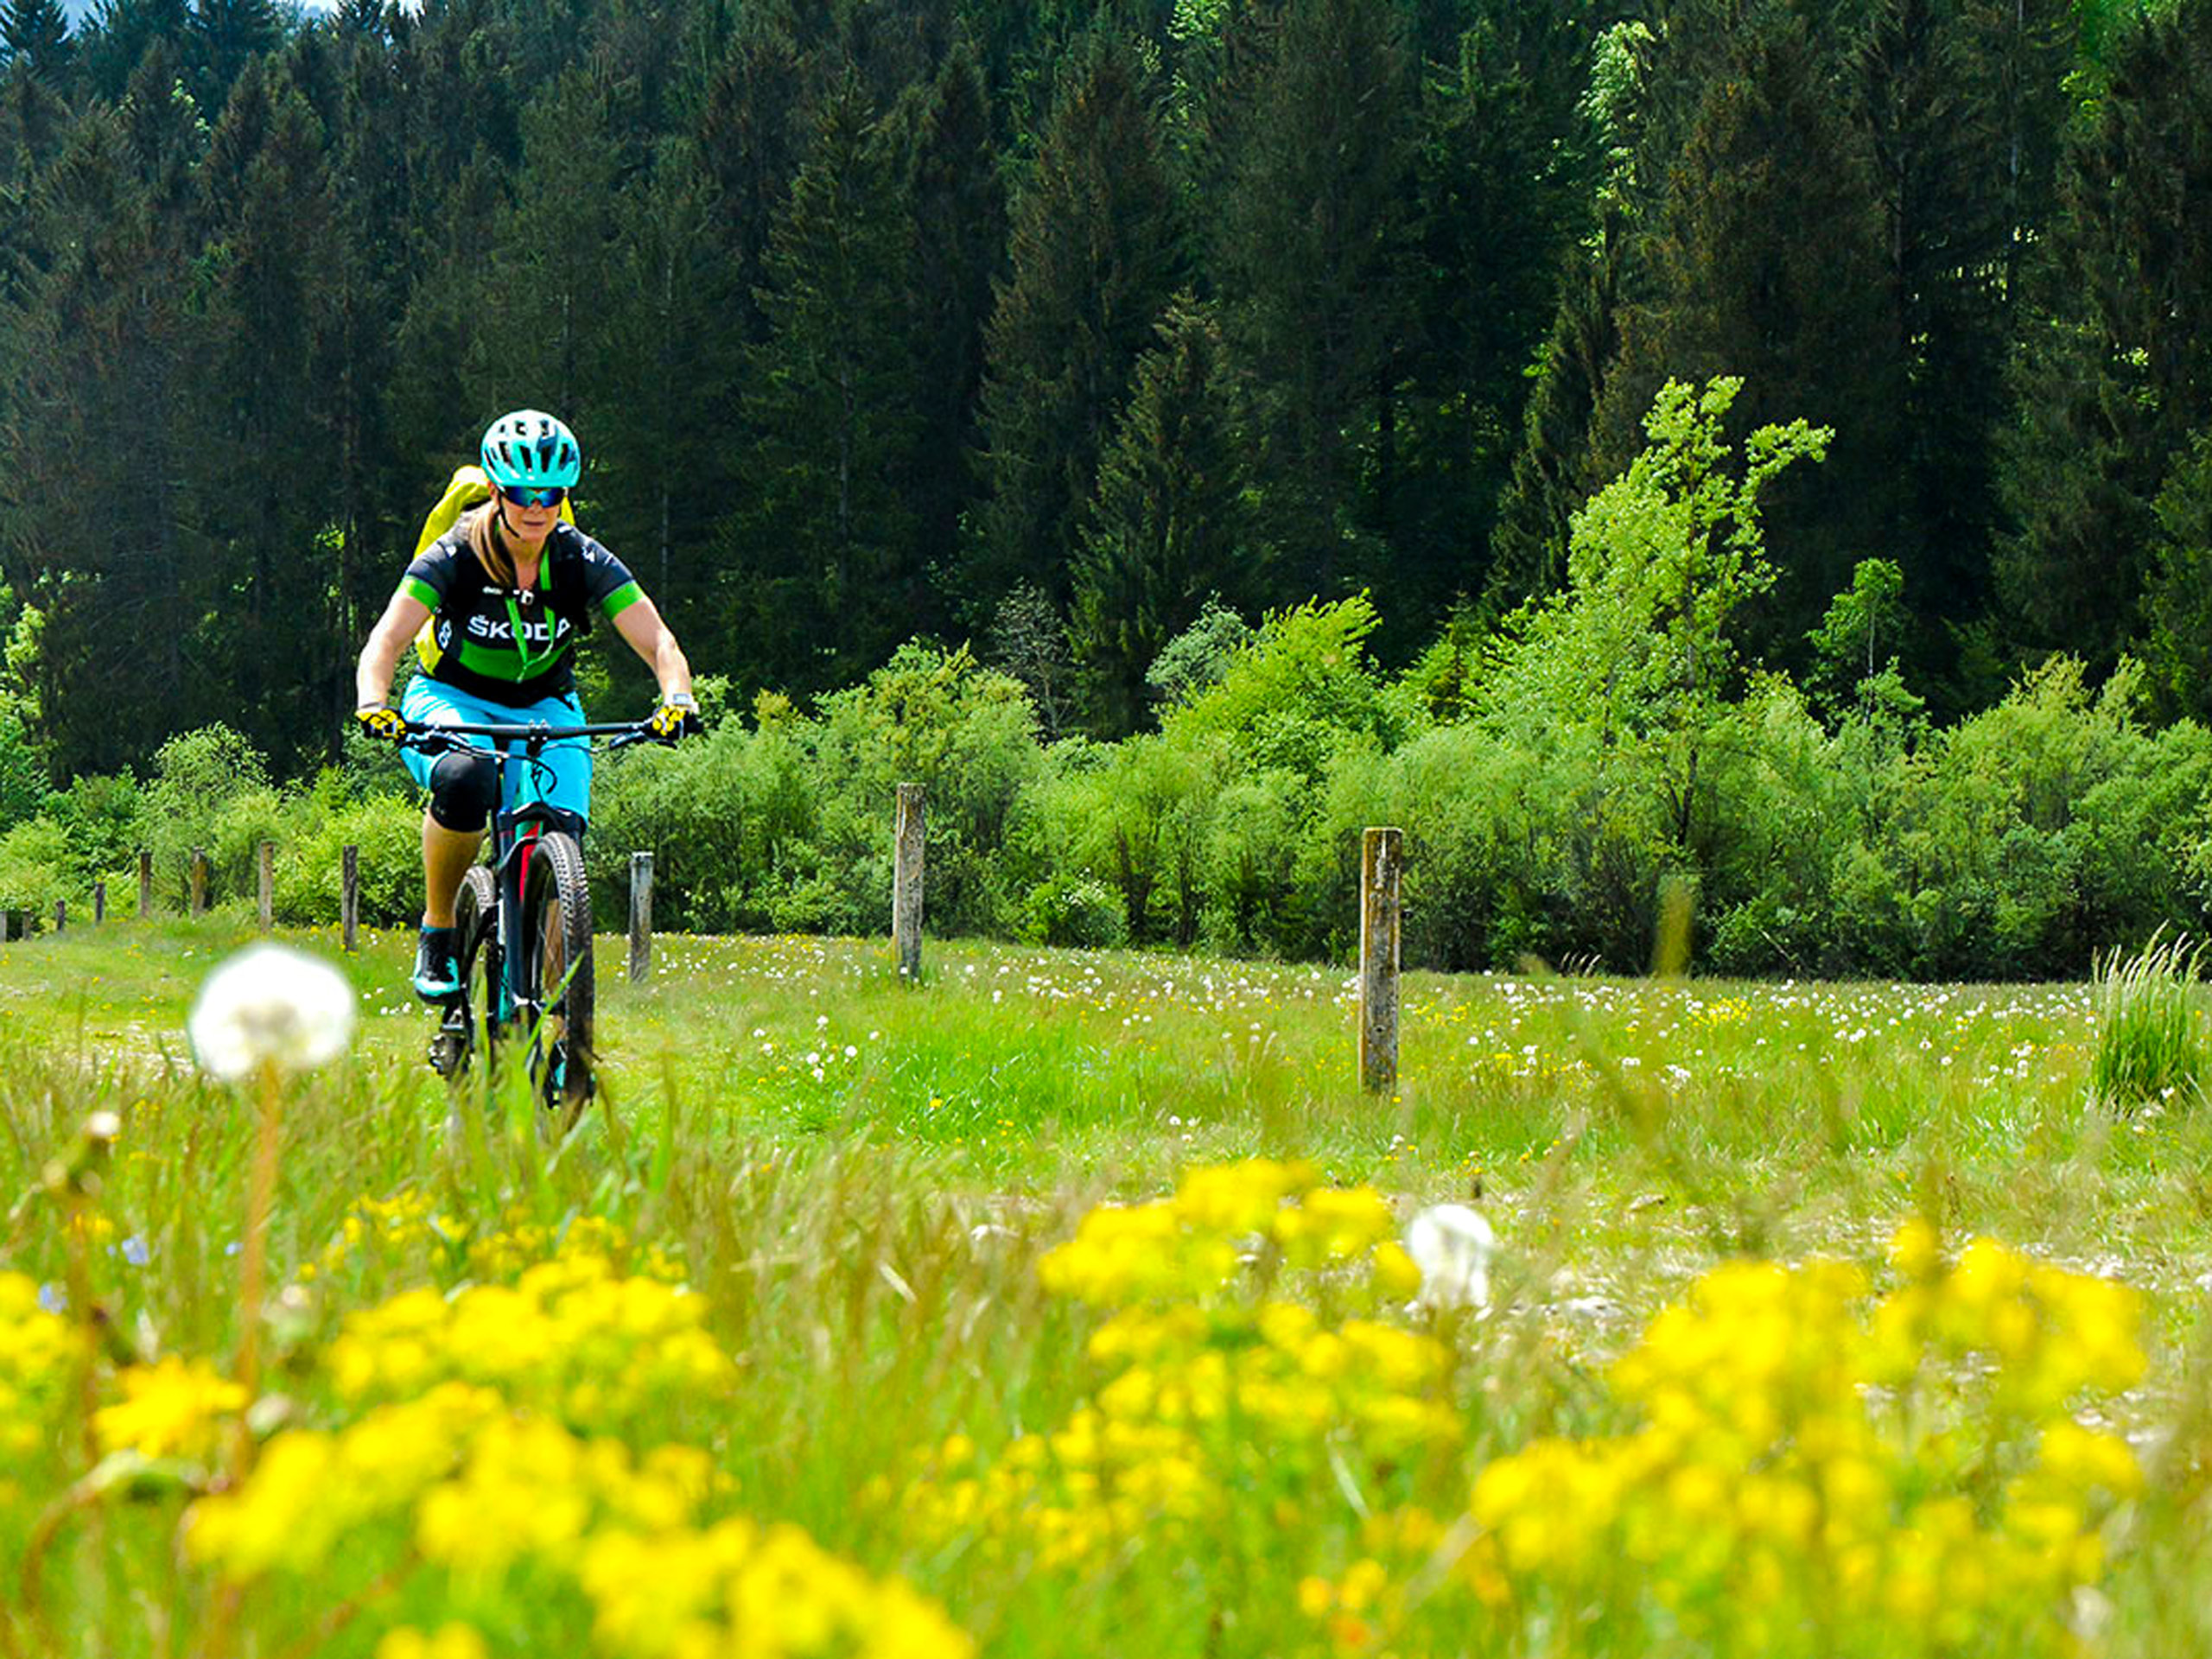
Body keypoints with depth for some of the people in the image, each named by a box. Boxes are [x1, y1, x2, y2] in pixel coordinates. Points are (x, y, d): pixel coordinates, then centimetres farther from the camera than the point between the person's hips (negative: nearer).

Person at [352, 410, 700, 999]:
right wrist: (374, 705, -47)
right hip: (451, 702, -2)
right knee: (465, 781, -37)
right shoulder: (454, 557, -18)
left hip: (544, 708, 2)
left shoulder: (583, 562, -13)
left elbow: (658, 643, -18)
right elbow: (385, 641, -27)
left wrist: (678, 700, -40)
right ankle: (437, 931, -17)